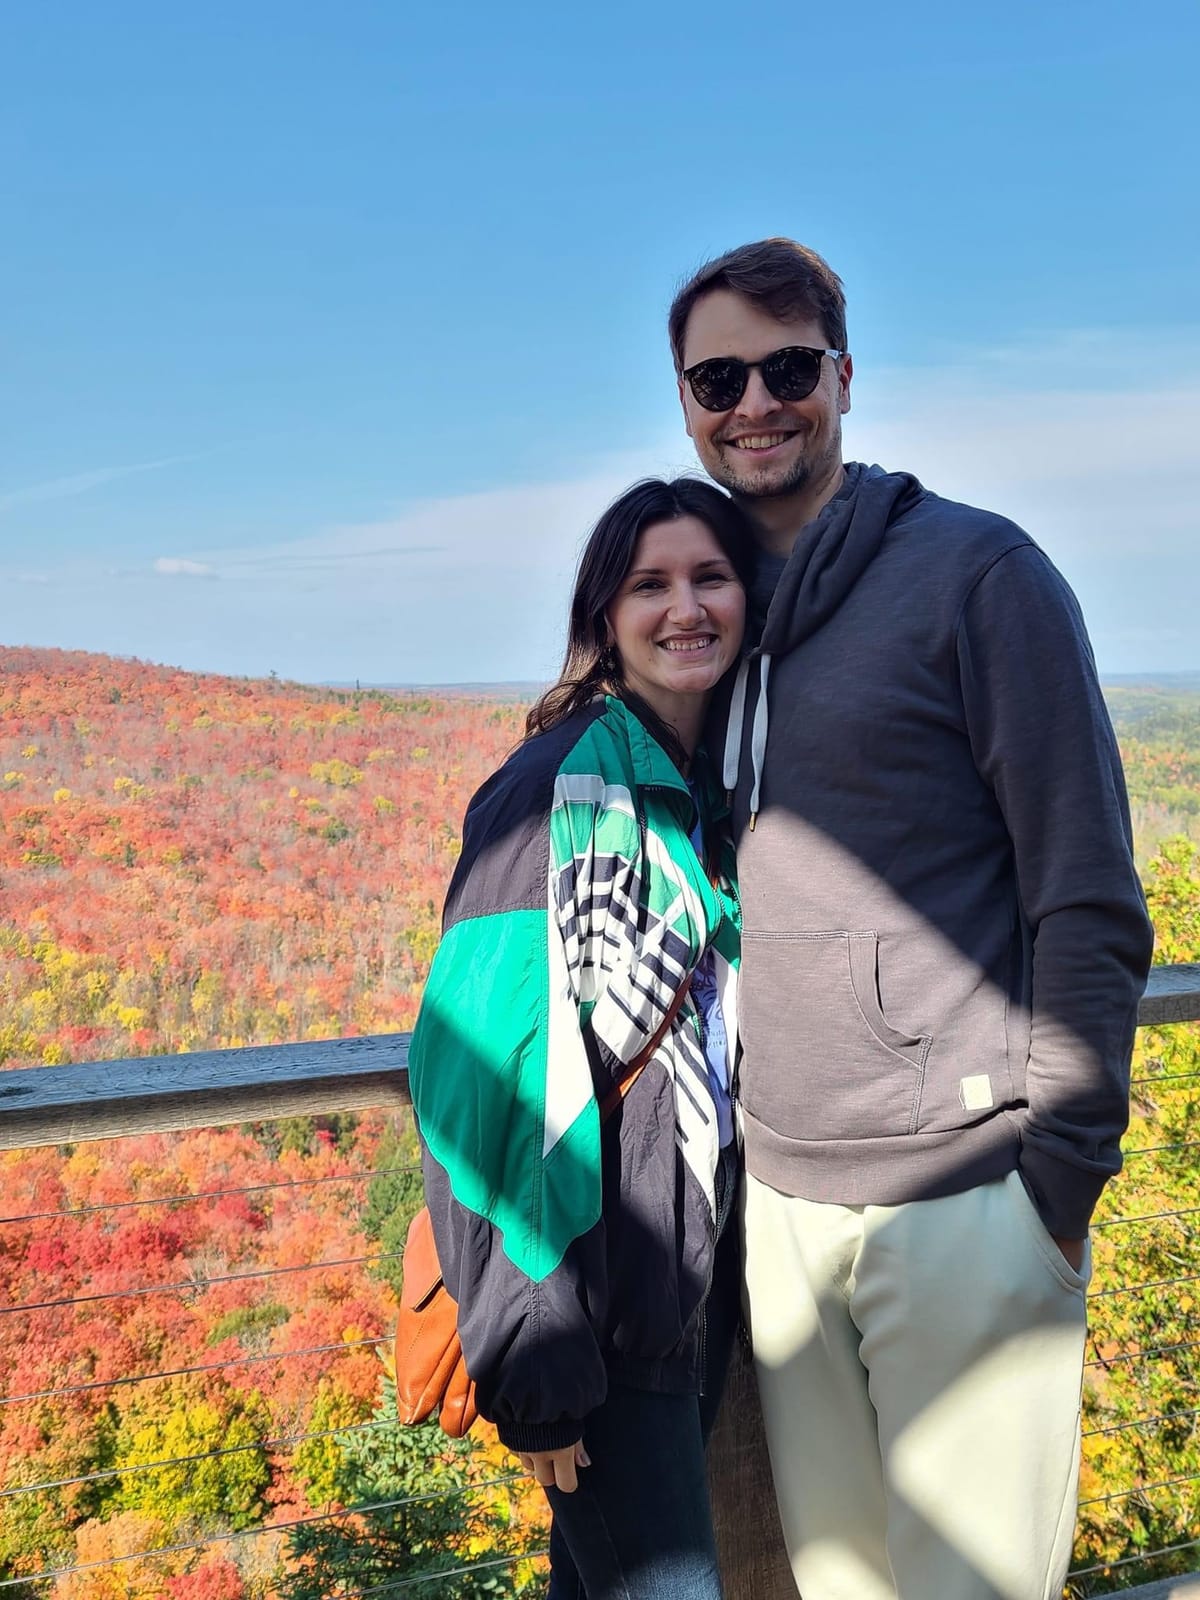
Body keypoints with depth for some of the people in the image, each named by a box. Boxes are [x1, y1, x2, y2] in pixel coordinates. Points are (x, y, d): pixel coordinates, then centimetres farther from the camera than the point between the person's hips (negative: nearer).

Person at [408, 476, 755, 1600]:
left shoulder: (723, 792, 8)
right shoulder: (563, 788, -16)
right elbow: (496, 1075, -20)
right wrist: (533, 1359, -21)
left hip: (703, 1278, 7)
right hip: (594, 1288, -7)